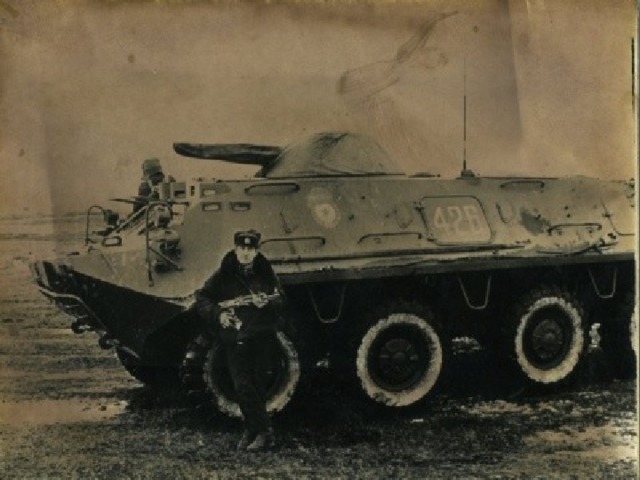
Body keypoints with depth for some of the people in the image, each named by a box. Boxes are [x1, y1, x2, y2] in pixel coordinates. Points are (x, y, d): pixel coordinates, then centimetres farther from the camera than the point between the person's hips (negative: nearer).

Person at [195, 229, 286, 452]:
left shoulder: (266, 274, 7)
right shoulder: (223, 275, 5)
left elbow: (281, 301, 6)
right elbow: (201, 299, 5)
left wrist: (266, 302, -15)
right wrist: (218, 314, -11)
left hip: (262, 339, 0)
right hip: (234, 340, 0)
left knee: (257, 387, 1)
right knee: (243, 386, -7)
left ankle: (253, 430, 12)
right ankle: (264, 431, 1)